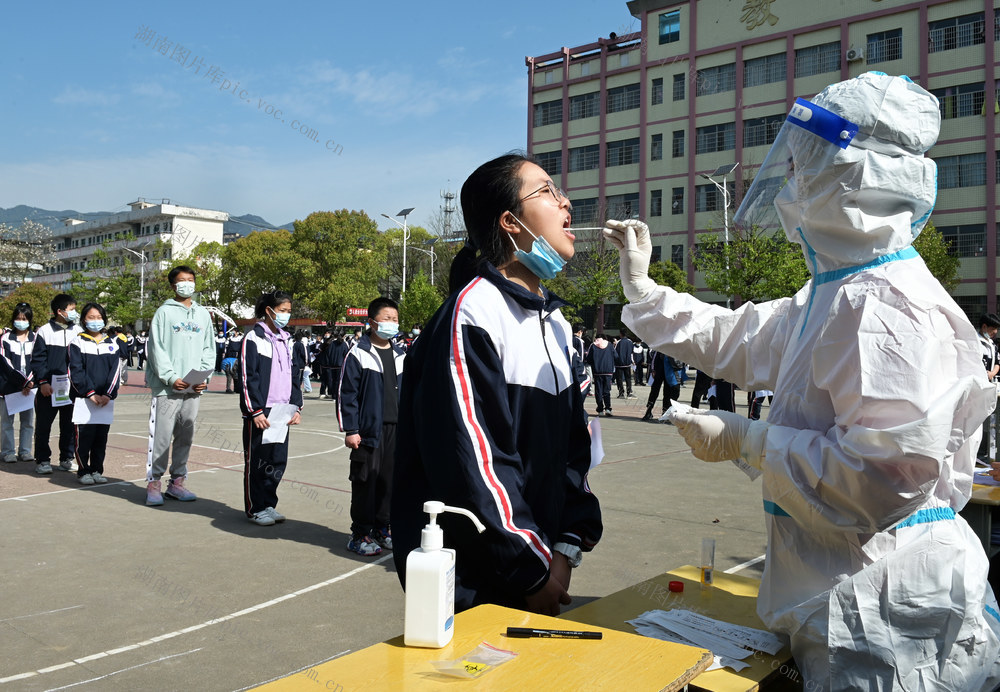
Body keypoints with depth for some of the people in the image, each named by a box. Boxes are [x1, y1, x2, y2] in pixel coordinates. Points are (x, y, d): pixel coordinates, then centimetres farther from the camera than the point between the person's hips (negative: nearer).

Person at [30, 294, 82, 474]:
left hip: (72, 386, 3)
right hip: (49, 386, -3)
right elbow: (37, 359, -1)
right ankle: (42, 460, 13)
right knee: (43, 424, 3)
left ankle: (67, 458, 18)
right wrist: (42, 382, -10)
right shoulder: (44, 331, -1)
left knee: (70, 425, 8)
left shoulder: (78, 331, 8)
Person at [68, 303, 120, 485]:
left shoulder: (112, 344, 11)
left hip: (106, 399, 3)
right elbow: (76, 372, -6)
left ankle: (97, 470, 16)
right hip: (83, 399, -3)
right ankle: (83, 471, 9)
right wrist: (91, 394, -14)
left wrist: (108, 395, -8)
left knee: (102, 436, 6)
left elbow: (116, 371, 4)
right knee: (84, 435, -2)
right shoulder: (77, 343, 2)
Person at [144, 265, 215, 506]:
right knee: (161, 436, -4)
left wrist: (204, 377, -1)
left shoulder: (203, 314, 15)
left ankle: (177, 481, 18)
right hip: (166, 387, -4)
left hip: (193, 389, 4)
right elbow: (156, 349, -5)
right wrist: (171, 377, -14)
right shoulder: (164, 312, 1)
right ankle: (154, 482, 6)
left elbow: (209, 349, 13)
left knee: (185, 437, 9)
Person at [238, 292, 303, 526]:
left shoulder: (288, 341, 14)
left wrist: (296, 406, 8)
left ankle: (269, 505, 22)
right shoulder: (254, 338, -7)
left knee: (278, 460, 10)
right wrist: (256, 411, -15)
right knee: (257, 461, 3)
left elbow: (295, 375, 17)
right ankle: (255, 509, 13)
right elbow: (247, 377, -10)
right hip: (259, 412, -6)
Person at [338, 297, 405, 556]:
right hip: (368, 429, -5)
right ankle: (360, 534, 11)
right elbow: (347, 393, -7)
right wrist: (350, 430, -10)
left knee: (389, 480, 10)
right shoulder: (358, 353, -6)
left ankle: (381, 528, 23)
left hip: (395, 429, 5)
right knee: (365, 481, 0)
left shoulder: (400, 355, 12)